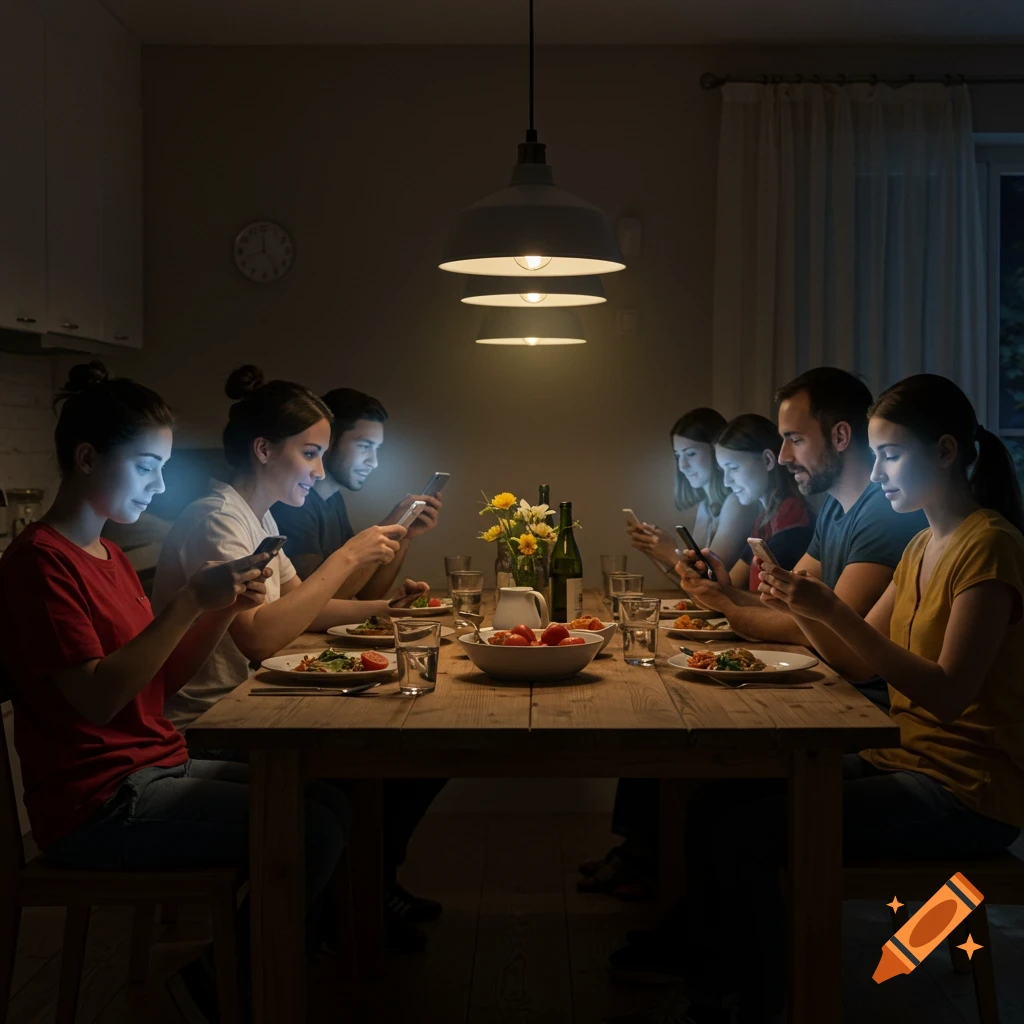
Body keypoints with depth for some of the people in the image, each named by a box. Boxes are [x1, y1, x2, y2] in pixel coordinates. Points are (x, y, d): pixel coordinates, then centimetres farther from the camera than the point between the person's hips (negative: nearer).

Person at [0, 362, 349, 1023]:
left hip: (157, 768, 10)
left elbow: (164, 679, 11)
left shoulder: (110, 557, 14)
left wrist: (226, 613, -4)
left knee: (328, 801, 7)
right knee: (312, 830, -15)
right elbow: (98, 698, -24)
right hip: (98, 805, -9)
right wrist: (189, 602, -26)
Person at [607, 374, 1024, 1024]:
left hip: (965, 794, -9)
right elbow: (857, 663, 12)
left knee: (739, 832, -18)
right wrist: (799, 608, -4)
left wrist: (833, 611, -25)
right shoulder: (924, 547, 15)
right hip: (905, 761, 9)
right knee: (718, 799, -3)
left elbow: (948, 693, -23)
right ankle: (696, 957, 11)